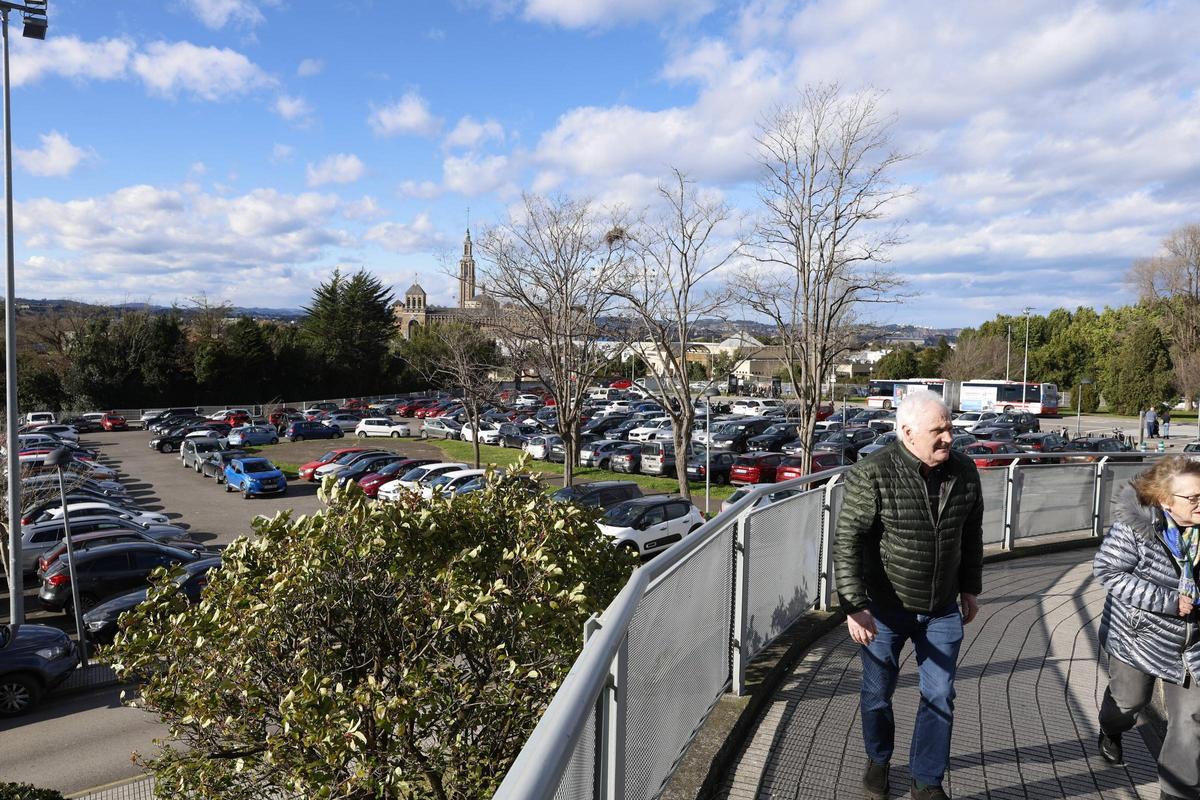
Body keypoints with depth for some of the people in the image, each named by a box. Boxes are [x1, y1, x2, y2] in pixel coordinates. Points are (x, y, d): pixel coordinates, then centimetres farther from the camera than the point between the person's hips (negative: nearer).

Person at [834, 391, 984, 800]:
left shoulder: (964, 471, -4)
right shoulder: (872, 475, -21)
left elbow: (971, 534, 10)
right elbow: (847, 543, -19)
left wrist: (969, 589, 15)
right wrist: (854, 606, -23)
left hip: (942, 609, 4)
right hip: (885, 608, -3)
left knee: (940, 697, 10)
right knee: (877, 692, 15)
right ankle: (879, 761, 42)